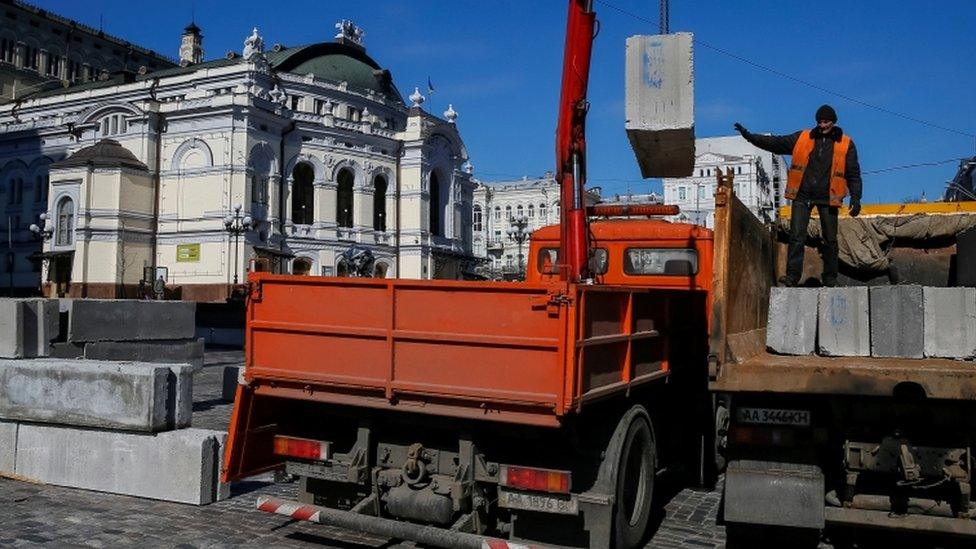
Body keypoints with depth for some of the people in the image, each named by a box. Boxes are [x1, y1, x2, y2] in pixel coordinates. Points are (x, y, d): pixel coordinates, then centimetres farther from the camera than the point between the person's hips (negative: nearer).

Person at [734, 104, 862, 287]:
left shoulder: (846, 144, 4)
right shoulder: (802, 138, 7)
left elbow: (853, 173, 3)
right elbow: (776, 143, 4)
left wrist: (855, 198, -6)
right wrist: (750, 136, -4)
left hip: (828, 198, 0)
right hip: (802, 196, 1)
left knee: (830, 239, 6)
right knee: (796, 237, -7)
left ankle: (830, 278, 16)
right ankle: (792, 275, -6)